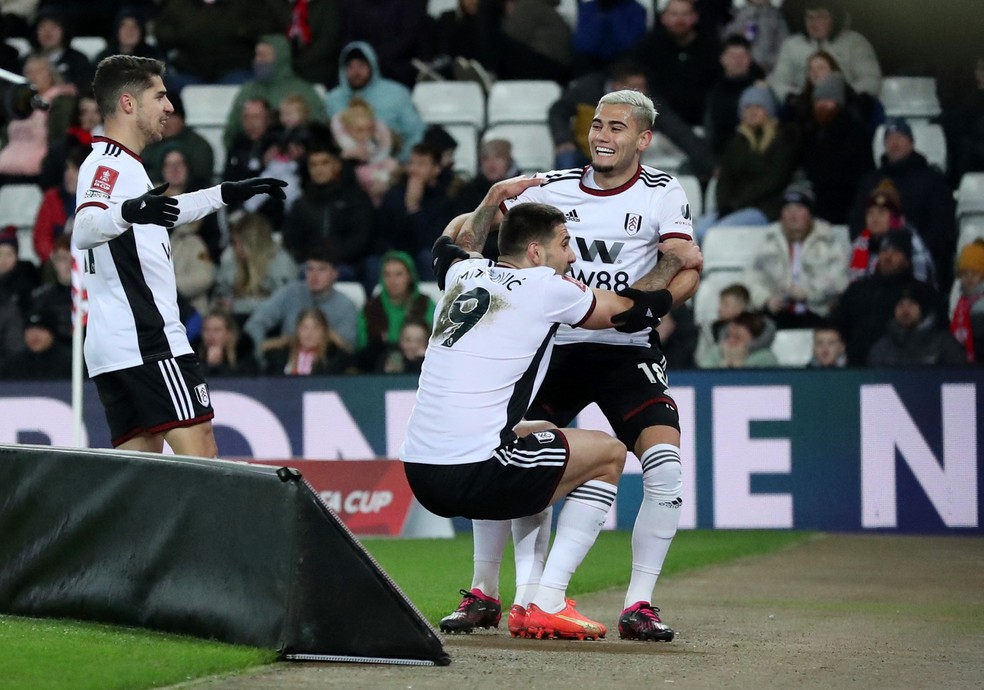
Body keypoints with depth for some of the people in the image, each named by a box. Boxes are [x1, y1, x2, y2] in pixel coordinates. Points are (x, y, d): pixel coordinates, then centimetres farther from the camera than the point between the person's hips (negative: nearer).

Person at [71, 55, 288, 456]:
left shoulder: (114, 163, 21)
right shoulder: (111, 164, -10)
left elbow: (162, 216, 38)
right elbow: (83, 230, -29)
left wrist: (225, 194, 41)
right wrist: (129, 212, -48)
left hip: (112, 348, 10)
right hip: (149, 343, -10)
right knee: (200, 457, -14)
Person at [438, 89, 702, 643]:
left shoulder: (662, 194, -2)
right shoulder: (553, 189, 5)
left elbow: (687, 272, -13)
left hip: (629, 350, -2)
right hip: (556, 345, 2)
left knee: (666, 463, -21)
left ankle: (639, 603, -11)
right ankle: (484, 594, 9)